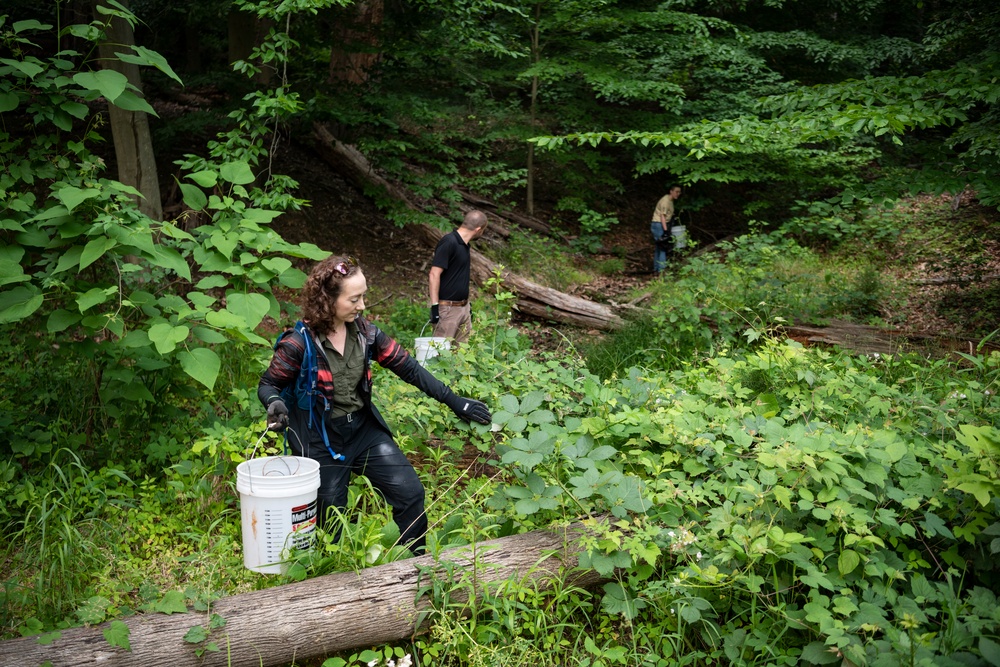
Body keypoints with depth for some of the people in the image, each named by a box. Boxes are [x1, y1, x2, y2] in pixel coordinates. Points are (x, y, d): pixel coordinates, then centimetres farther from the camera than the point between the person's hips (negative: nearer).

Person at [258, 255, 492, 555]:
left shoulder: (365, 333, -6)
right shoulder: (299, 344, -18)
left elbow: (409, 369, -3)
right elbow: (268, 384, -6)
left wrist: (454, 401, -6)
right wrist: (276, 403, -31)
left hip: (364, 429, 4)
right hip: (320, 439, -4)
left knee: (411, 492, -2)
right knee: (331, 519, 5)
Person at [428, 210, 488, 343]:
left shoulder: (465, 245, 11)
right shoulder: (448, 242, -15)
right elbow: (434, 275, -19)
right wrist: (434, 306, -22)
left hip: (463, 307, 9)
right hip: (447, 309, -9)